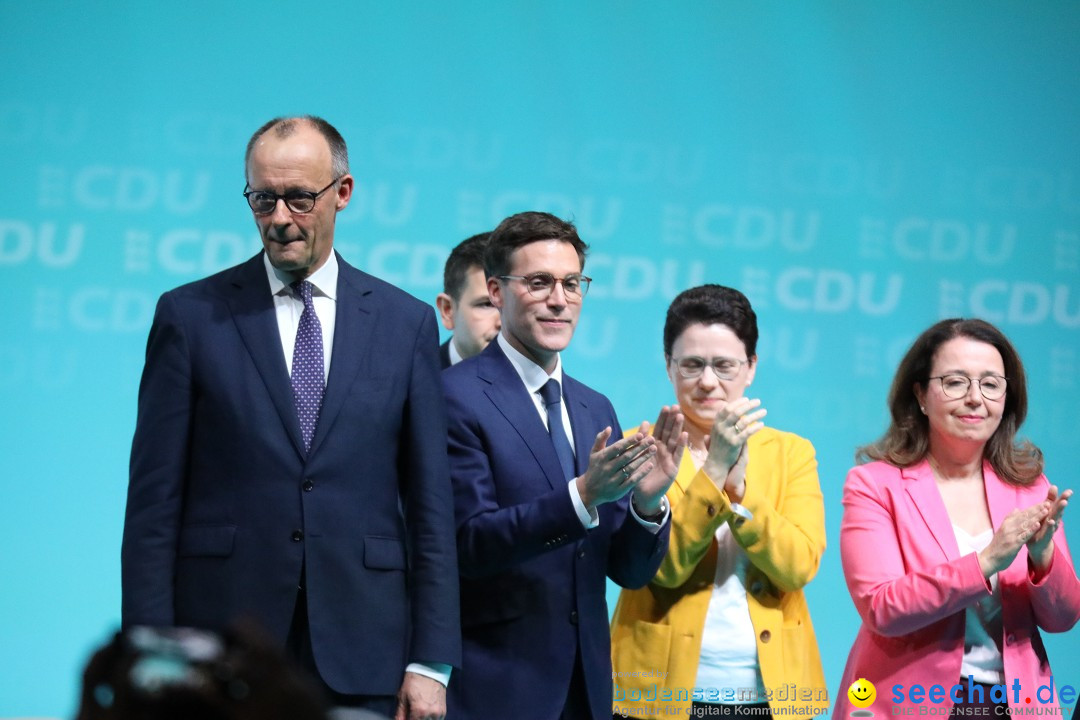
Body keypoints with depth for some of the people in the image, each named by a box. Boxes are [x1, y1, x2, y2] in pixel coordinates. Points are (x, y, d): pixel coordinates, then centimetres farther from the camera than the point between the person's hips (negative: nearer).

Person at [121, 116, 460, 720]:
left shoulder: (406, 322, 8)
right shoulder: (191, 315, 5)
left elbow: (430, 505, 6)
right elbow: (154, 504, 2)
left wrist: (431, 663, 0)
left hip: (363, 661, 1)